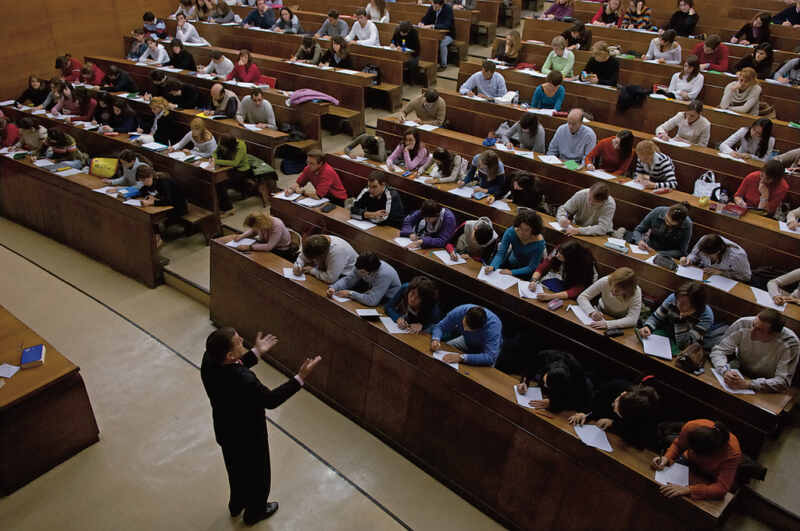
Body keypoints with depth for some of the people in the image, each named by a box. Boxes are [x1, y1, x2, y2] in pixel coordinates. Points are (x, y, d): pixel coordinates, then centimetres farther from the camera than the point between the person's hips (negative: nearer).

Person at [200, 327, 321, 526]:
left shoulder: (209, 360, -23)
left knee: (236, 469, 34)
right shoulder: (245, 381, -43)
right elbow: (271, 400, -25)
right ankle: (254, 512, 52)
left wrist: (256, 352, 2)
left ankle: (236, 504, 60)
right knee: (257, 474, 25)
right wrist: (300, 378, -24)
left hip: (225, 431, 7)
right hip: (248, 437, -6)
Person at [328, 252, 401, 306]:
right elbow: (348, 279, -6)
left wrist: (350, 294, -31)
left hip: (387, 298, -7)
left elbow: (372, 301, -40)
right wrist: (333, 288, -24)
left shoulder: (384, 275, -38)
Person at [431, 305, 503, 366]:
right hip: (467, 341, 4)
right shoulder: (459, 311, -30)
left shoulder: (493, 325, -40)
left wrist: (461, 357, -52)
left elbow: (490, 358, -47)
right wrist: (435, 339, -36)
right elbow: (439, 326, -15)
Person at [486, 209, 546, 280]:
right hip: (512, 263, 3)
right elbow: (500, 253, -20)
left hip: (526, 271, -3)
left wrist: (511, 272, -33)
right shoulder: (510, 232, -21)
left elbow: (531, 267, -22)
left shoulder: (539, 242, -27)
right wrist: (492, 266, -40)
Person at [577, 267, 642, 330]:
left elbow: (632, 320, -35)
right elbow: (582, 297, -18)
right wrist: (592, 312, -36)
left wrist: (607, 324, -46)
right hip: (601, 314, 1)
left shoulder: (636, 292, -28)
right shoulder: (605, 281, -26)